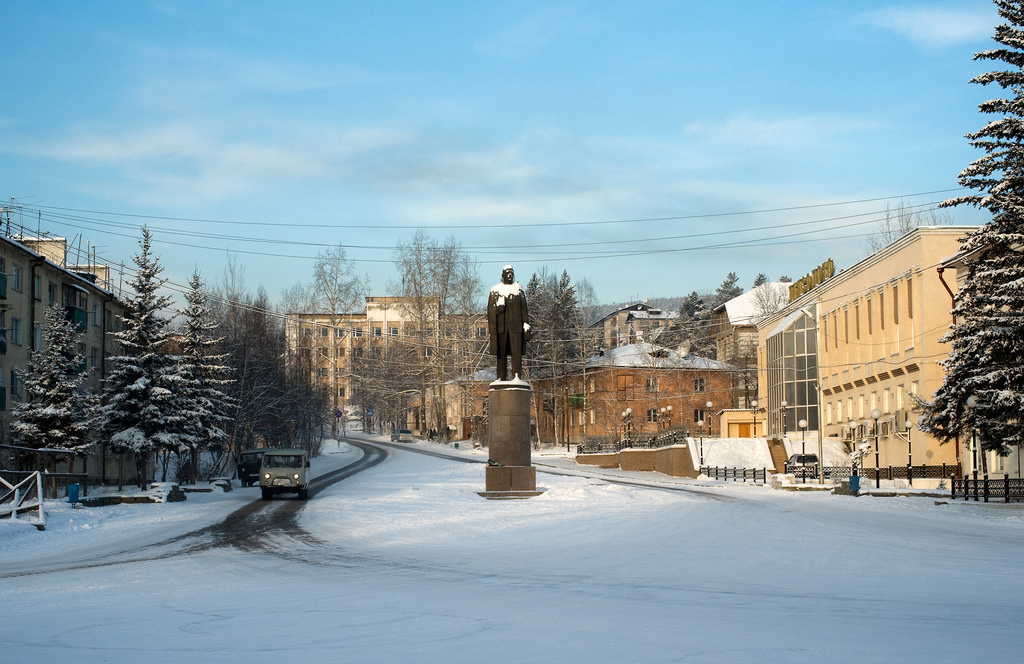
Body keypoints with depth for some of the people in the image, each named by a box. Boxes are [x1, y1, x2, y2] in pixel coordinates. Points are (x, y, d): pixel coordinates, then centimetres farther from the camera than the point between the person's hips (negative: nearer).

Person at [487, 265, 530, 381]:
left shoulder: (518, 289, 13)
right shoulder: (496, 290, 9)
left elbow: (523, 308, 10)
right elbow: (491, 308, 3)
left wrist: (525, 323, 0)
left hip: (515, 324, 0)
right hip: (501, 325, 0)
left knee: (516, 350, -11)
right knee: (501, 352, 1)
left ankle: (517, 375, -20)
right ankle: (501, 377, 3)